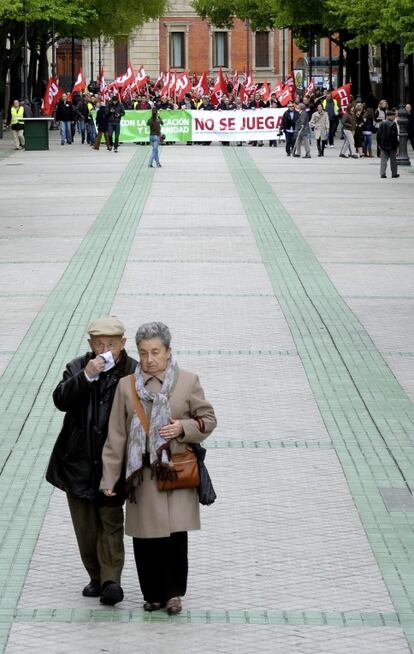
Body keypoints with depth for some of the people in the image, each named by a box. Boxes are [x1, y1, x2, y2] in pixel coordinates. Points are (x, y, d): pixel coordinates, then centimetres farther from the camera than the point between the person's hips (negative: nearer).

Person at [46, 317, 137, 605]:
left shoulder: (134, 373, -7)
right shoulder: (77, 368, 1)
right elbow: (60, 400, -13)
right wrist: (86, 376, -25)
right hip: (79, 461, 3)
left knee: (111, 521, -6)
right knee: (86, 525, 9)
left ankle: (111, 580, -8)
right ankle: (96, 577, 20)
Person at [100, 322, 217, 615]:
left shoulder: (188, 382, 2)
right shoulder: (126, 385, 4)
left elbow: (208, 419, 9)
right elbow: (116, 435, 5)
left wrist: (183, 429, -12)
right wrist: (109, 477, 3)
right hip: (141, 475, 1)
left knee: (176, 534, -6)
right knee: (145, 539, 2)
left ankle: (174, 593, 9)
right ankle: (153, 595, 16)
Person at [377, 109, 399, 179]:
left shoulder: (382, 123, 2)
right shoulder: (393, 124, -12)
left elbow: (378, 134, 4)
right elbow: (395, 135, -14)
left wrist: (379, 143, 11)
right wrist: (396, 144, -6)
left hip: (383, 145, 3)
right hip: (392, 146, -3)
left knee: (383, 160, 4)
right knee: (393, 160, 10)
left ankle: (382, 174, -5)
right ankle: (394, 173, 16)